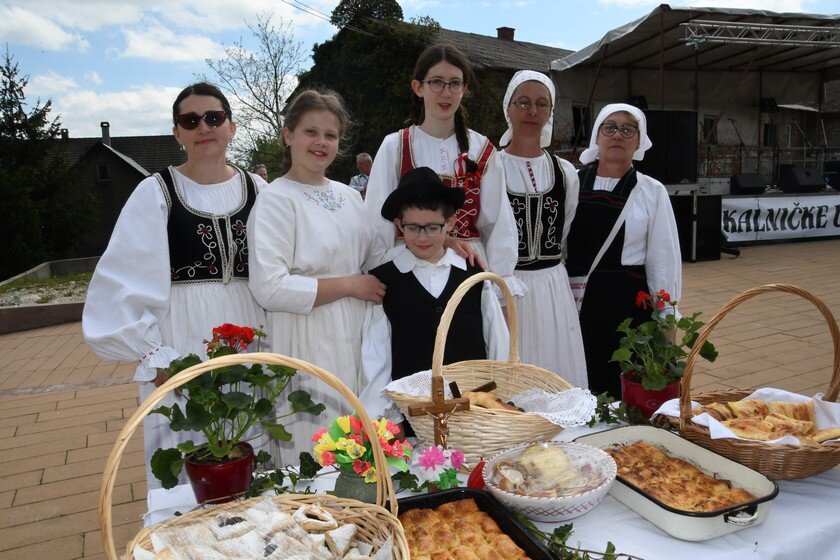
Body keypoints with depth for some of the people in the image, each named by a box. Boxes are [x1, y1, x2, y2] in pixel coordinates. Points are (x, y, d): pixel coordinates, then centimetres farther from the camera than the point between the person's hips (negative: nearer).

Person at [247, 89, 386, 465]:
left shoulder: (348, 195, 12)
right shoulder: (276, 199, -9)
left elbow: (375, 257, 19)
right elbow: (270, 288, -20)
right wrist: (349, 285, -14)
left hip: (357, 338, 7)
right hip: (308, 346, -6)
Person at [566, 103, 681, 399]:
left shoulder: (652, 192, 1)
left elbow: (663, 260, 2)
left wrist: (665, 319, 1)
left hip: (628, 302, -1)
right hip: (575, 299, 1)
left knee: (625, 394, 6)